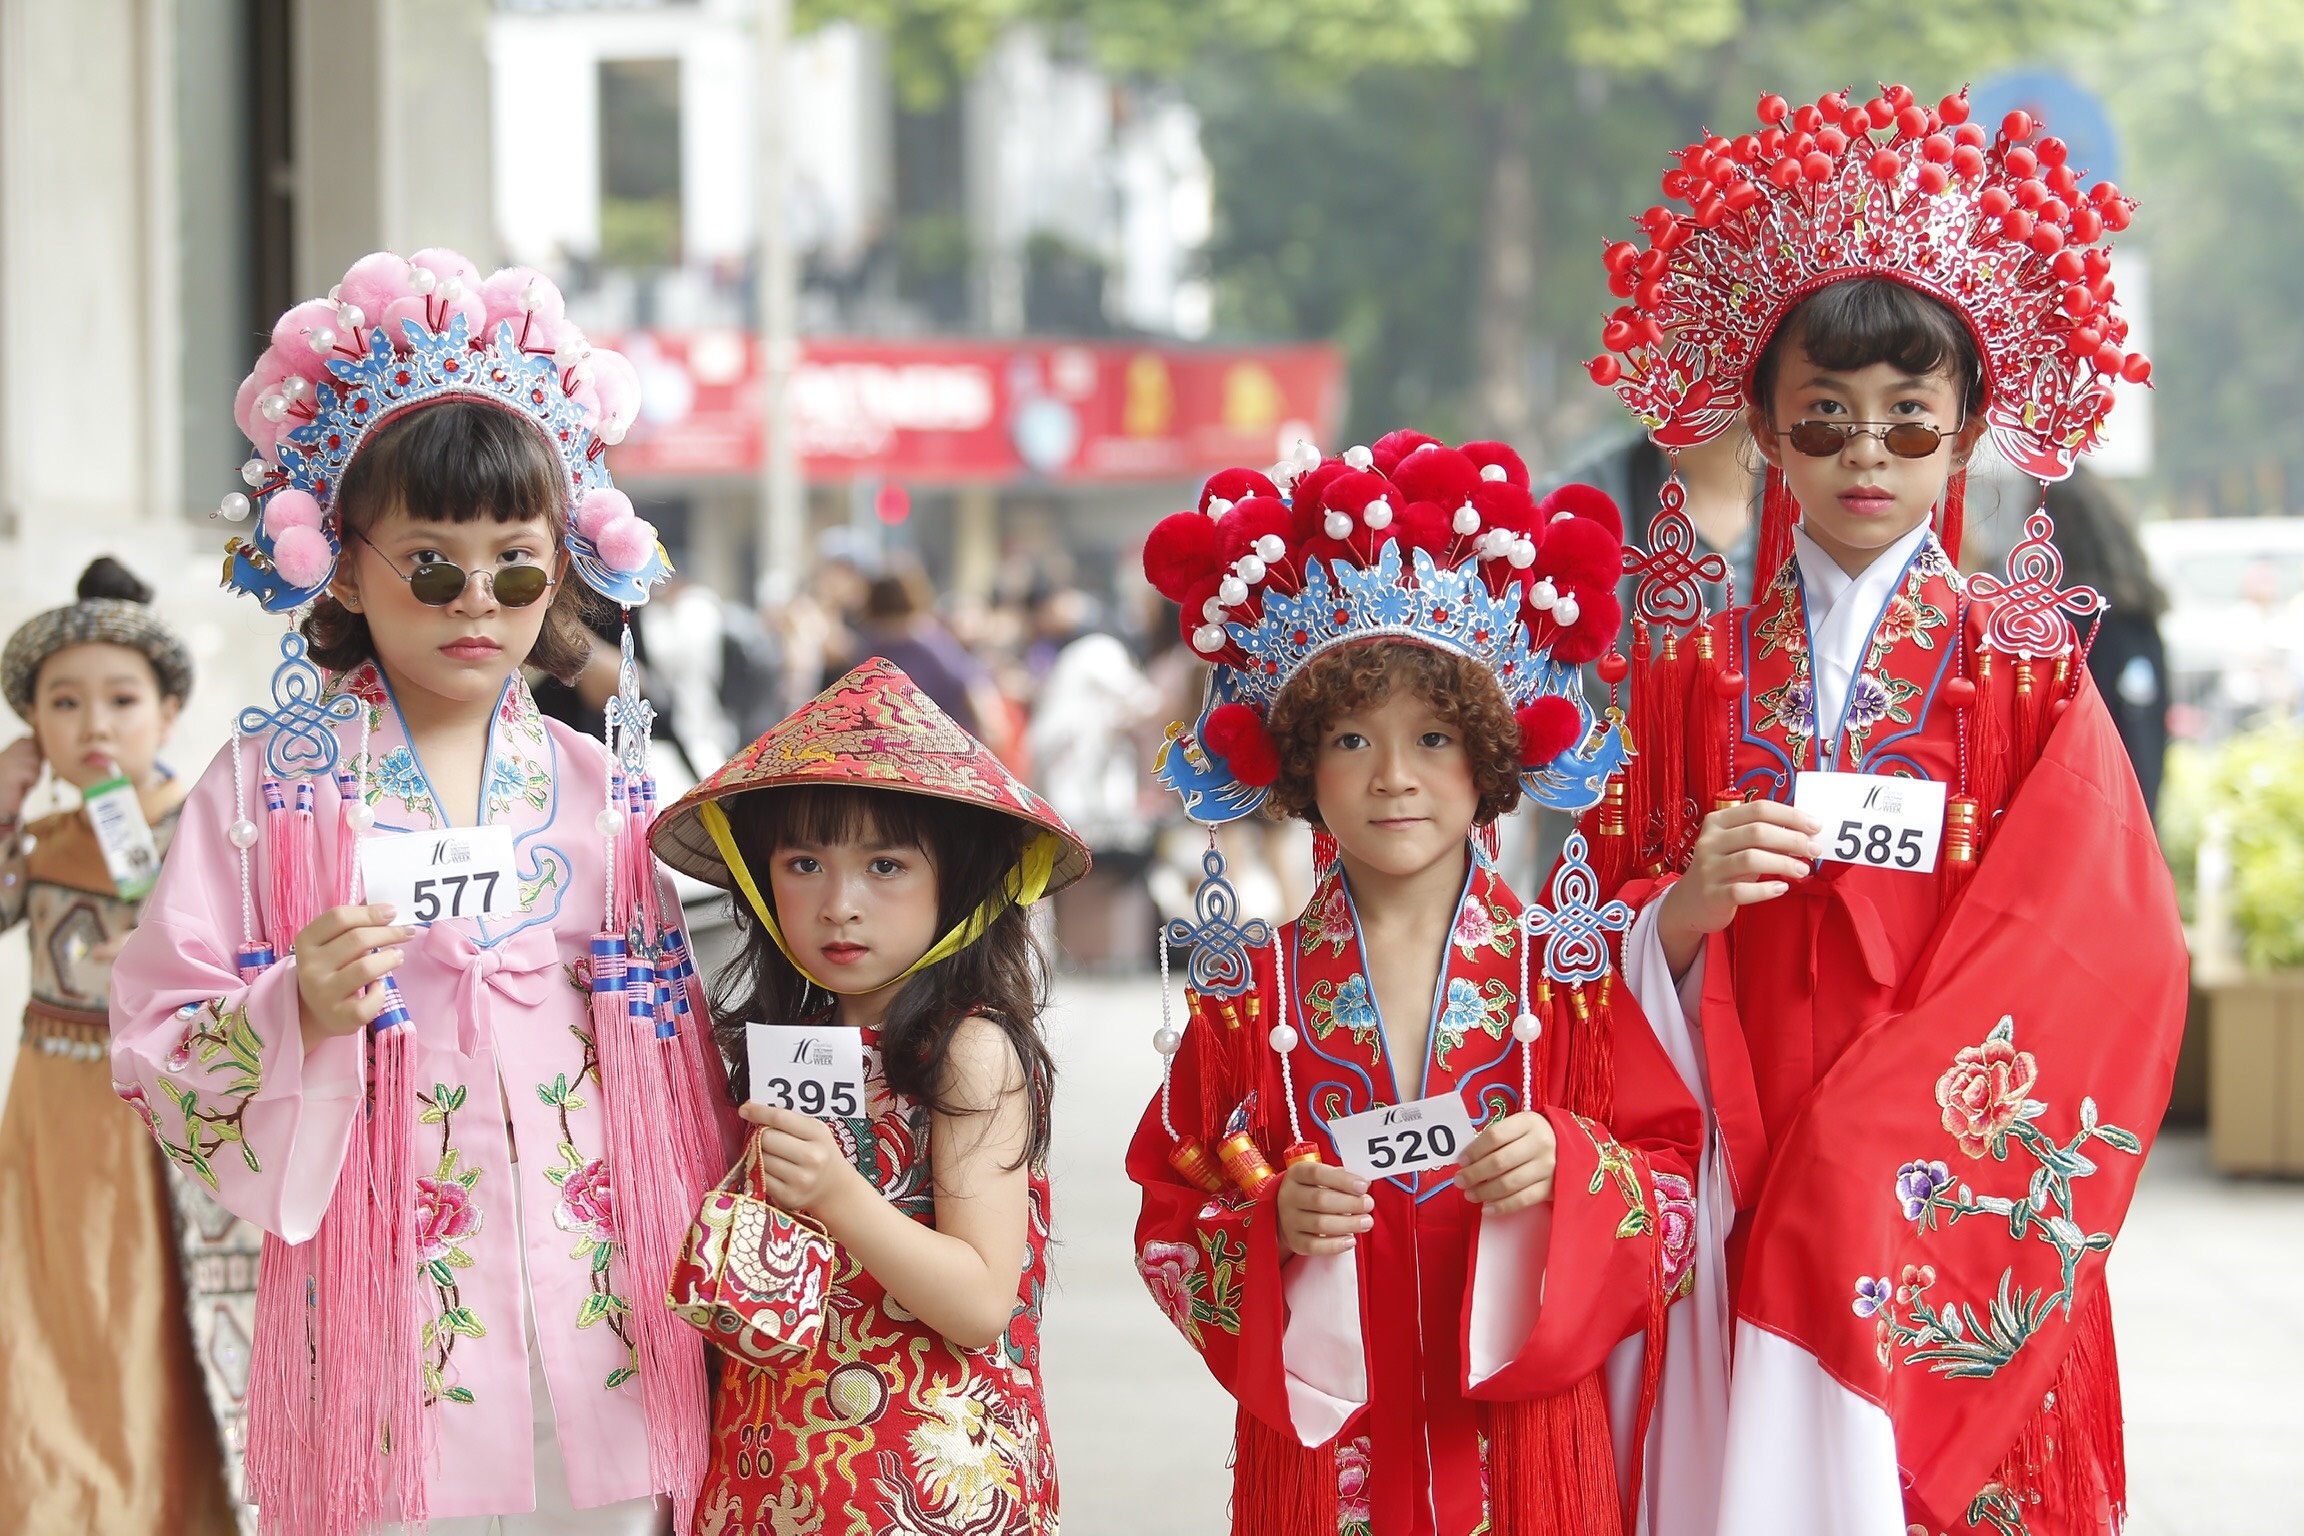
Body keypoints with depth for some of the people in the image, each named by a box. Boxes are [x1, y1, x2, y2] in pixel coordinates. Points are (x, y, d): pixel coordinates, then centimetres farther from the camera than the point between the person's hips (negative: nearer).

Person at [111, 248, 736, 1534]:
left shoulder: (603, 789, 9)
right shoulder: (273, 783, 0)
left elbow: (673, 1055, 13)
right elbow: (160, 1061, -1)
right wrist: (297, 1011, -19)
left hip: (600, 1326, 3)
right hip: (386, 1316, -3)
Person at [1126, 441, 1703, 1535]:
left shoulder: (1570, 975, 0)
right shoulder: (1253, 991, 1)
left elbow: (1677, 1203, -1)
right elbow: (1172, 1234, 3)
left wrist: (1571, 1167, -18)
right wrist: (1271, 1226, -16)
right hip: (1325, 1444, 0)